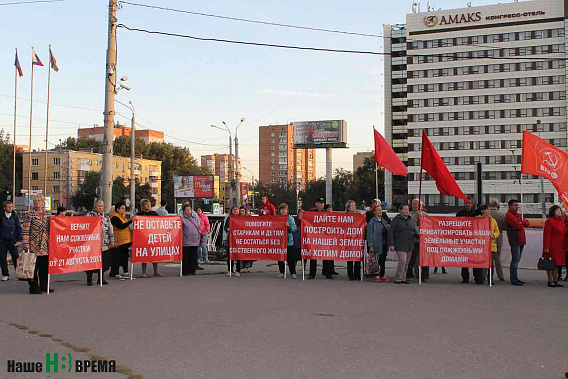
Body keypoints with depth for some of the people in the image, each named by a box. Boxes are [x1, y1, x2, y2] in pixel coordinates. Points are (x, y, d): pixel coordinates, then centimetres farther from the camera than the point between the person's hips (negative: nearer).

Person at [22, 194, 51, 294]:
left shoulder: (46, 214, 14)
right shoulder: (29, 214, -3)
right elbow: (25, 231, -7)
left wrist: (50, 243, 16)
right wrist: (26, 245, -14)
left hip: (45, 245, 5)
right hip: (34, 245, -5)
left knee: (45, 266, 8)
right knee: (33, 266, -2)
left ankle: (44, 286, 18)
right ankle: (34, 287, 6)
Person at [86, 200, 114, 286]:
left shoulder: (106, 217, 18)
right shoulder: (90, 215, 2)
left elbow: (110, 229, 20)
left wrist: (111, 240, 17)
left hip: (104, 244, 5)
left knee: (103, 262, 6)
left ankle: (101, 279, 17)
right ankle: (89, 279, 7)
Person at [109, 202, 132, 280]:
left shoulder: (122, 216, 18)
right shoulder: (114, 217, -12)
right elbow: (121, 226, -24)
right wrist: (131, 221, -23)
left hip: (125, 241, 9)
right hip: (118, 241, -9)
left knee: (125, 256, 12)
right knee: (117, 258, -5)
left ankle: (126, 272, 19)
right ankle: (116, 274, -1)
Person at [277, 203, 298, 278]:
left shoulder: (290, 218, 0)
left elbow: (294, 229, -9)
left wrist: (289, 226, -25)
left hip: (288, 241, -3)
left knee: (290, 258, -2)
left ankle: (293, 273, 4)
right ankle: (282, 272, 19)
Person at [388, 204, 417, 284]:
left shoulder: (411, 220, 16)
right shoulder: (396, 220, -2)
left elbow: (414, 232, 20)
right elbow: (390, 232, -4)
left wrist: (418, 235, -3)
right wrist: (391, 244, -11)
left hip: (409, 245, 6)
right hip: (400, 245, -6)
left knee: (407, 262, 9)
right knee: (402, 261, -15)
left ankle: (403, 278, 18)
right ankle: (398, 278, -7)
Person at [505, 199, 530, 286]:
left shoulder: (518, 214, 22)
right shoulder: (509, 215, -9)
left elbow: (527, 223, 15)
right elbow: (518, 226, -19)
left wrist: (522, 221, -5)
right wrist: (521, 224, 2)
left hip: (521, 240, 9)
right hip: (515, 240, -9)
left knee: (517, 260, 12)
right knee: (515, 260, -10)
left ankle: (515, 278, 18)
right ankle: (514, 279, -9)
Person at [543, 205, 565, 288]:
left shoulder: (561, 221, 14)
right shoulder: (549, 221, -12)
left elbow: (563, 233, 20)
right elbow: (546, 235, -15)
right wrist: (546, 247, -19)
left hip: (559, 246, 8)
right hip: (552, 246, -8)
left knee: (557, 264, 12)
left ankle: (556, 281, 18)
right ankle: (550, 281, 1)